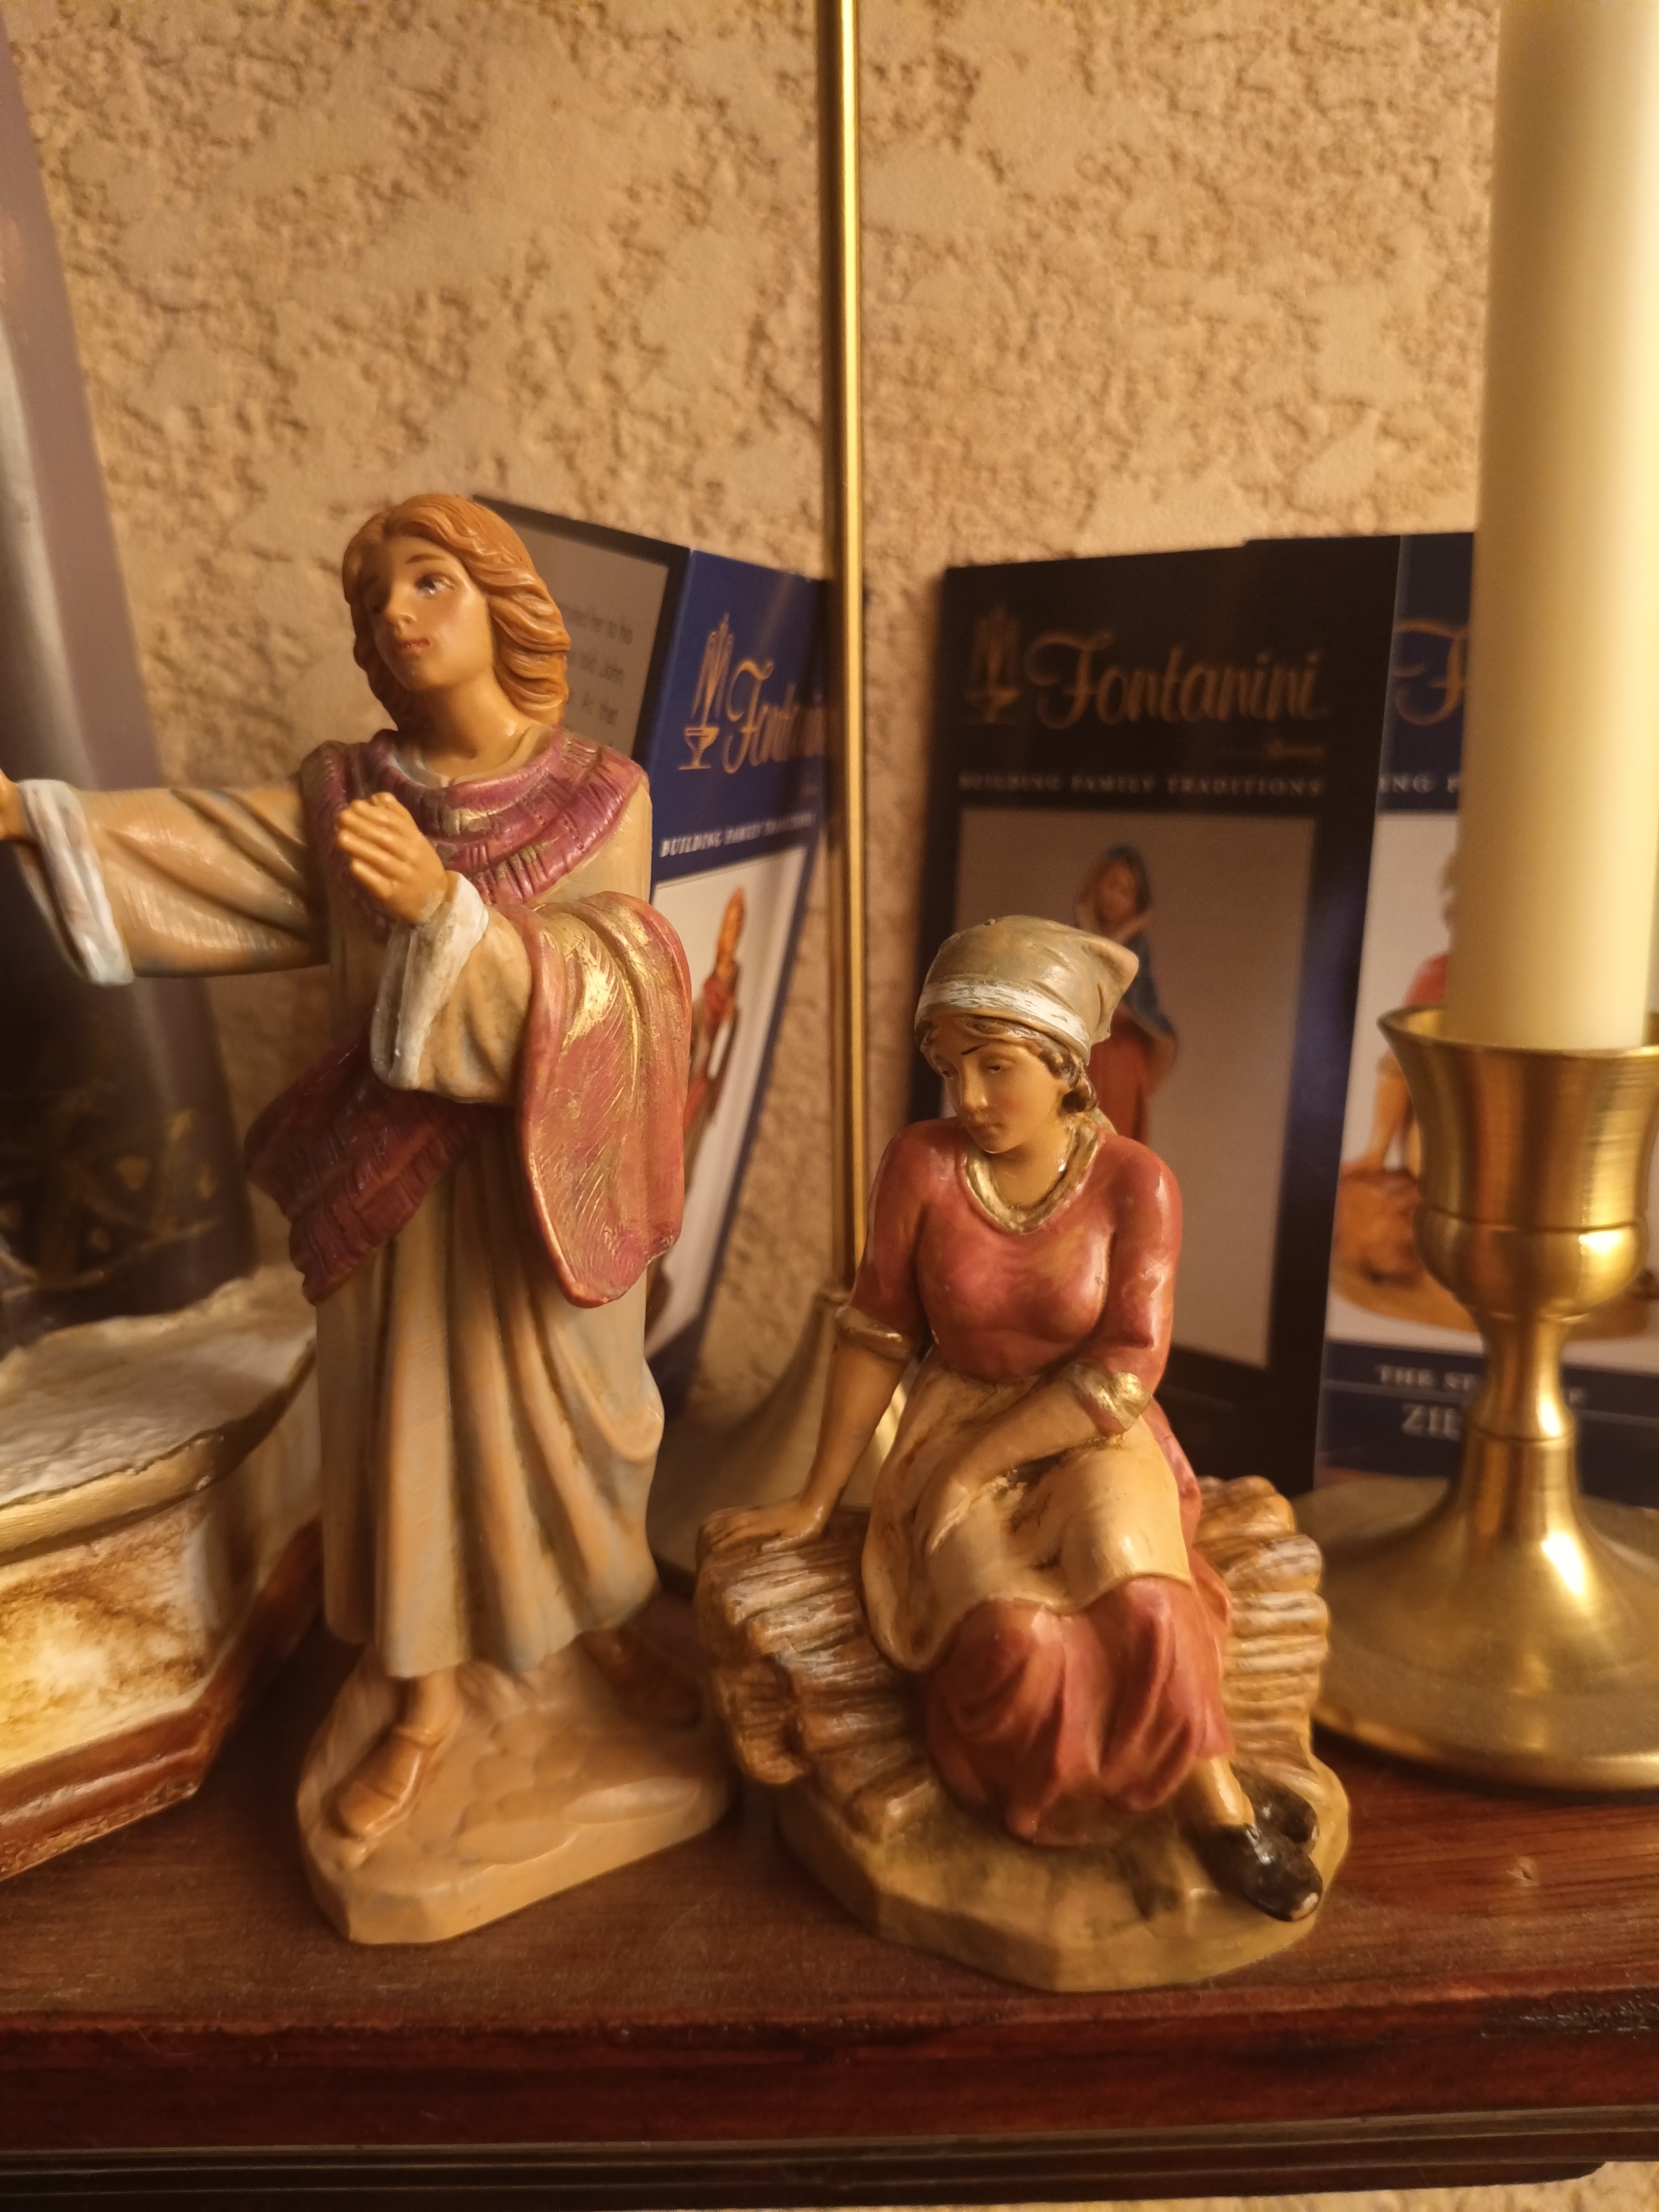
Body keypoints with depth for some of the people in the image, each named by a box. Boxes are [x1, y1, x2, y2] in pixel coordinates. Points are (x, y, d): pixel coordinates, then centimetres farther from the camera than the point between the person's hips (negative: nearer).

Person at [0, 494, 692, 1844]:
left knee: (570, 1411, 14)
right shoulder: (345, 792, 1)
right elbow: (208, 848, -6)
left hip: (548, 1174, -2)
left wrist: (442, 902, -35)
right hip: (394, 1173, 2)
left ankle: (607, 1613, 42)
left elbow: (582, 992, -20)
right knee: (405, 1421, 11)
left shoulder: (603, 799, -8)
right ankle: (428, 1698, 31)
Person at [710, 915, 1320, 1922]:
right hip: (959, 1435, 1)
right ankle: (1218, 1798, -1)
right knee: (1018, 1638, -26)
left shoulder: (1135, 1182, -14)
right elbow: (877, 1337, -5)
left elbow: (1124, 1374, -16)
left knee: (1136, 1598, -31)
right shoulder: (923, 1163, -13)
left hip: (1091, 1441, 0)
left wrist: (975, 1465, -19)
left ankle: (1201, 1790, -3)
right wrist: (816, 1501, -1)